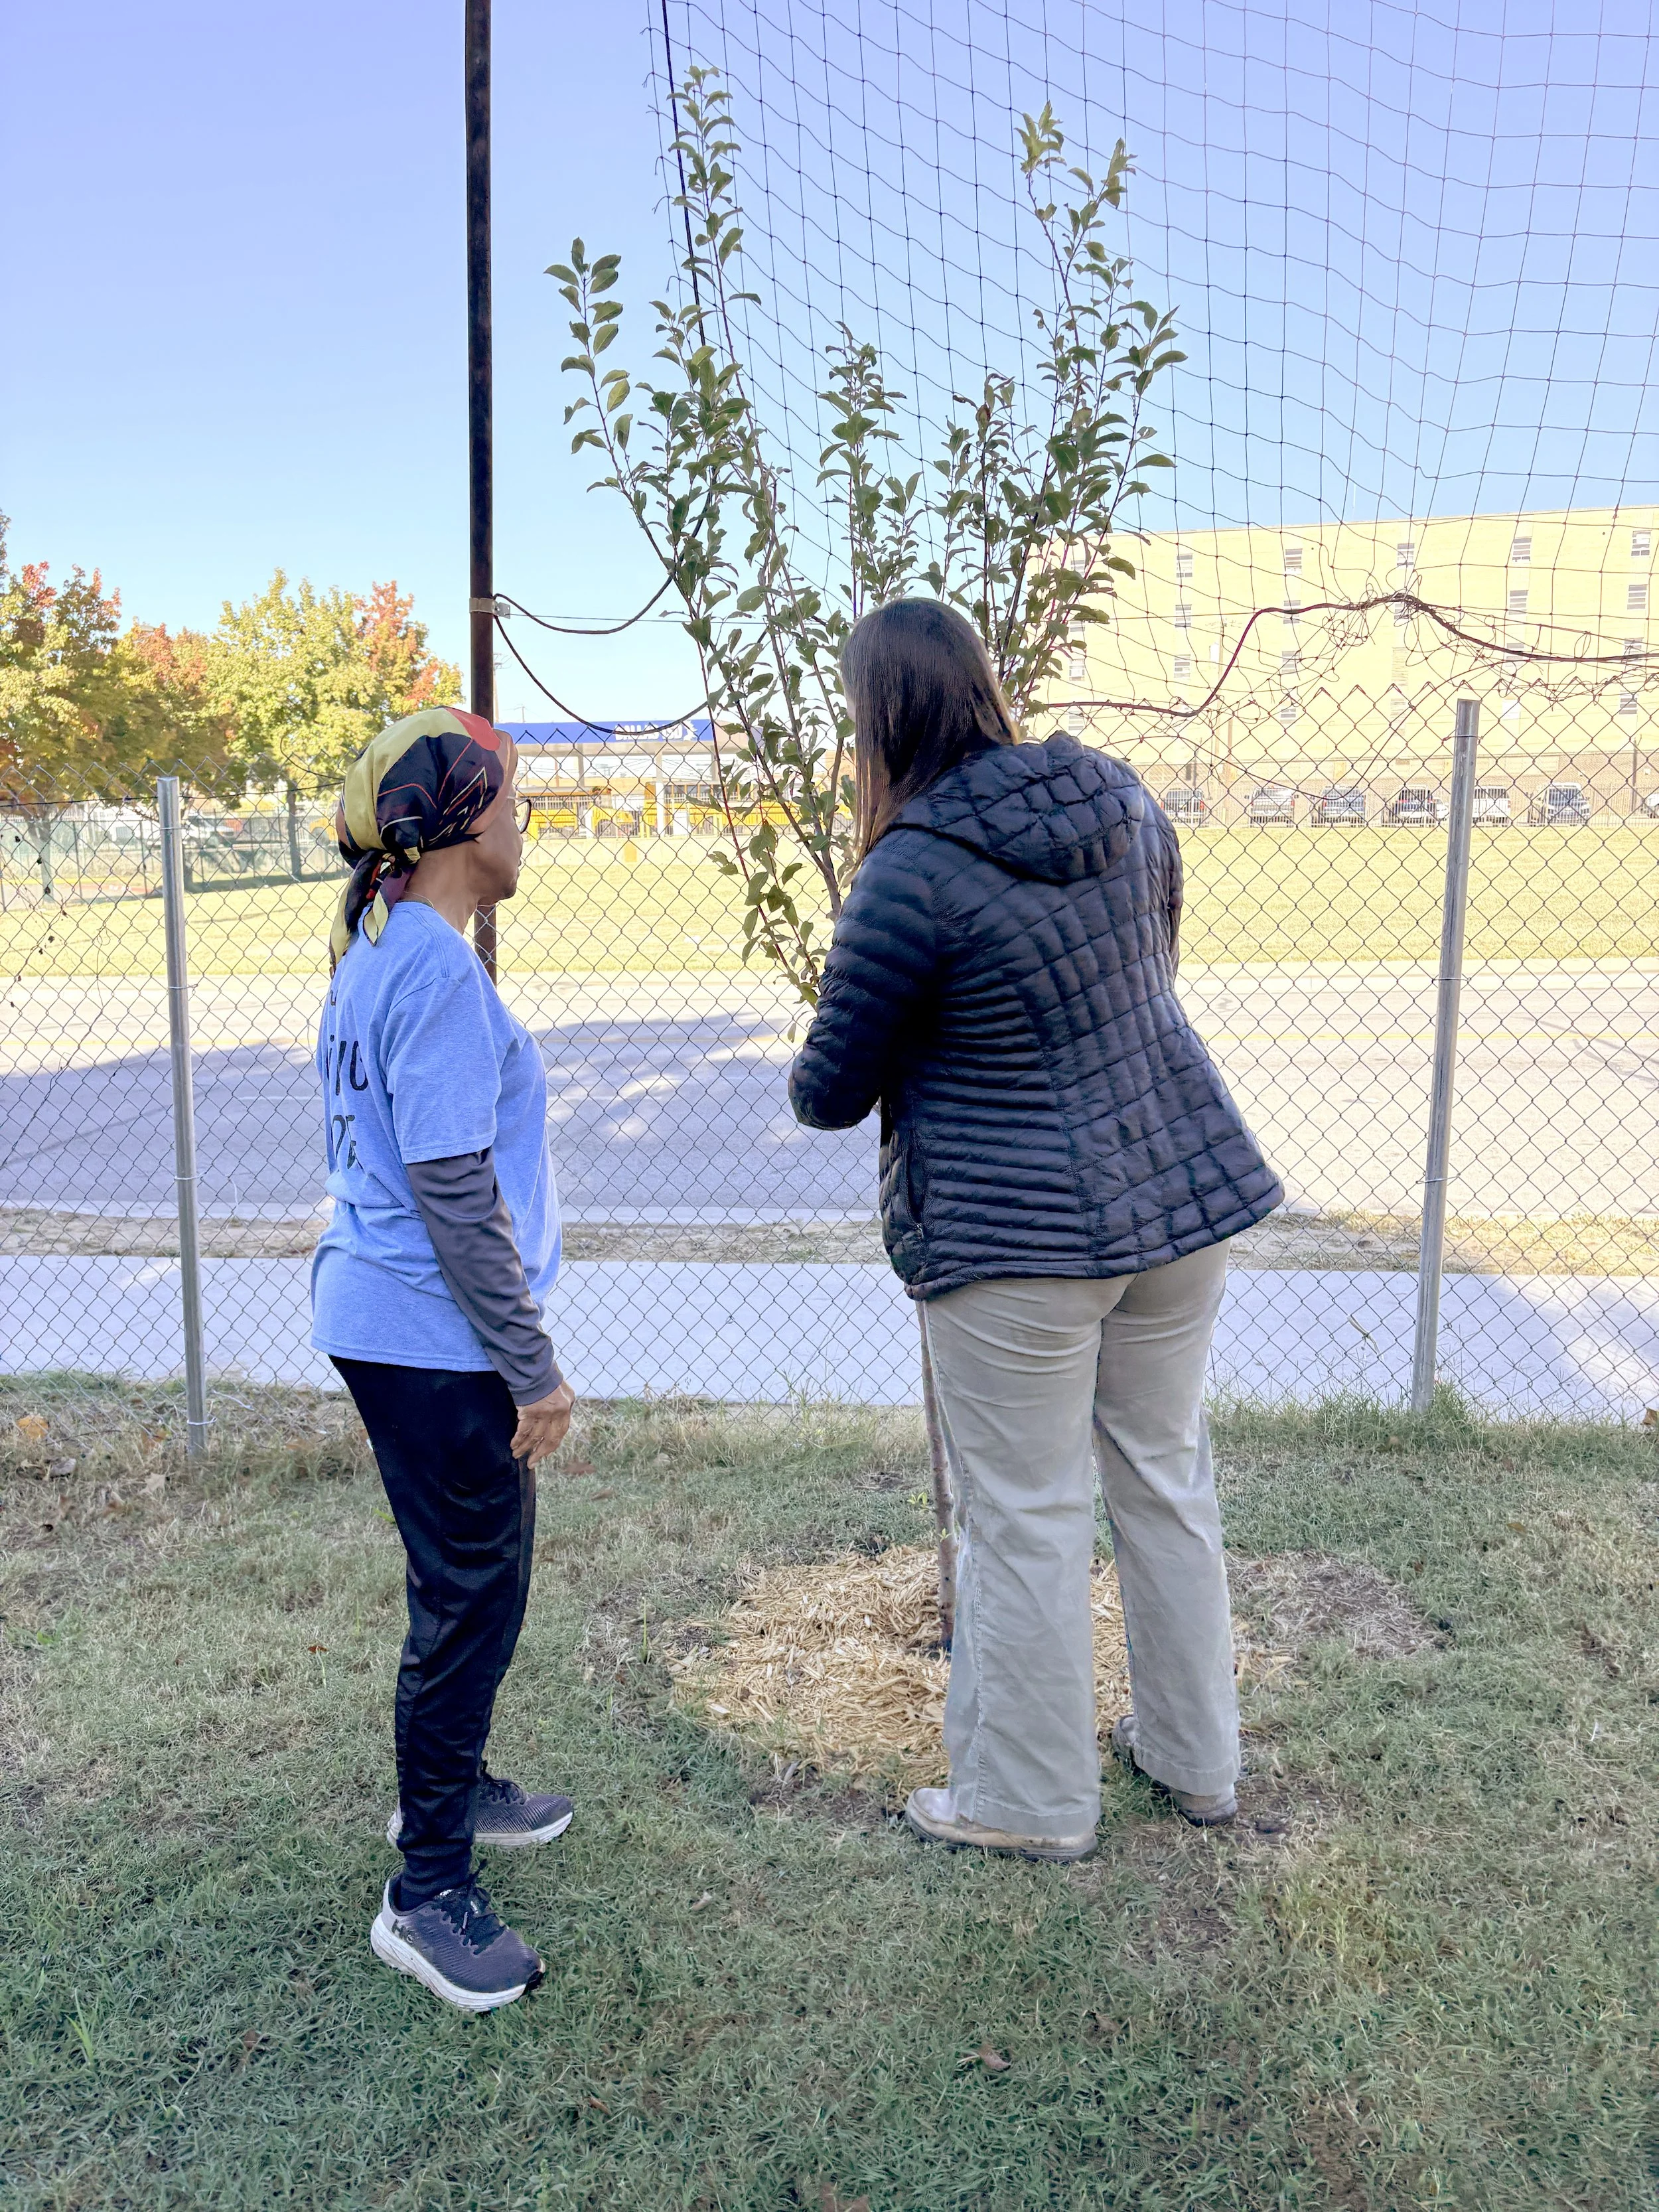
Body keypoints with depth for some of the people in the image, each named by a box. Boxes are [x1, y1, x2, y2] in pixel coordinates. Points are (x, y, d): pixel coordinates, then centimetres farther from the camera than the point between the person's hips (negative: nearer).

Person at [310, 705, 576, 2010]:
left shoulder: (379, 948, 11)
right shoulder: (438, 969, -21)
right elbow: (452, 1190, -23)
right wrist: (534, 1365, -16)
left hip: (390, 1319, 10)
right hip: (434, 1338, -10)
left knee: (478, 1573, 23)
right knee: (473, 1597, 2)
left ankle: (449, 1788, 42)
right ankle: (429, 1892, 18)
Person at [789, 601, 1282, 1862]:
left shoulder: (913, 873, -19)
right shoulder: (1123, 798, 2)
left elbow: (831, 1093, -10)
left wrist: (813, 1076, 12)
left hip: (1021, 1233, -7)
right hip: (1184, 1186, 7)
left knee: (1027, 1519, 9)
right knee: (1167, 1478, 20)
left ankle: (1031, 1802, 27)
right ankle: (1196, 1759, 37)